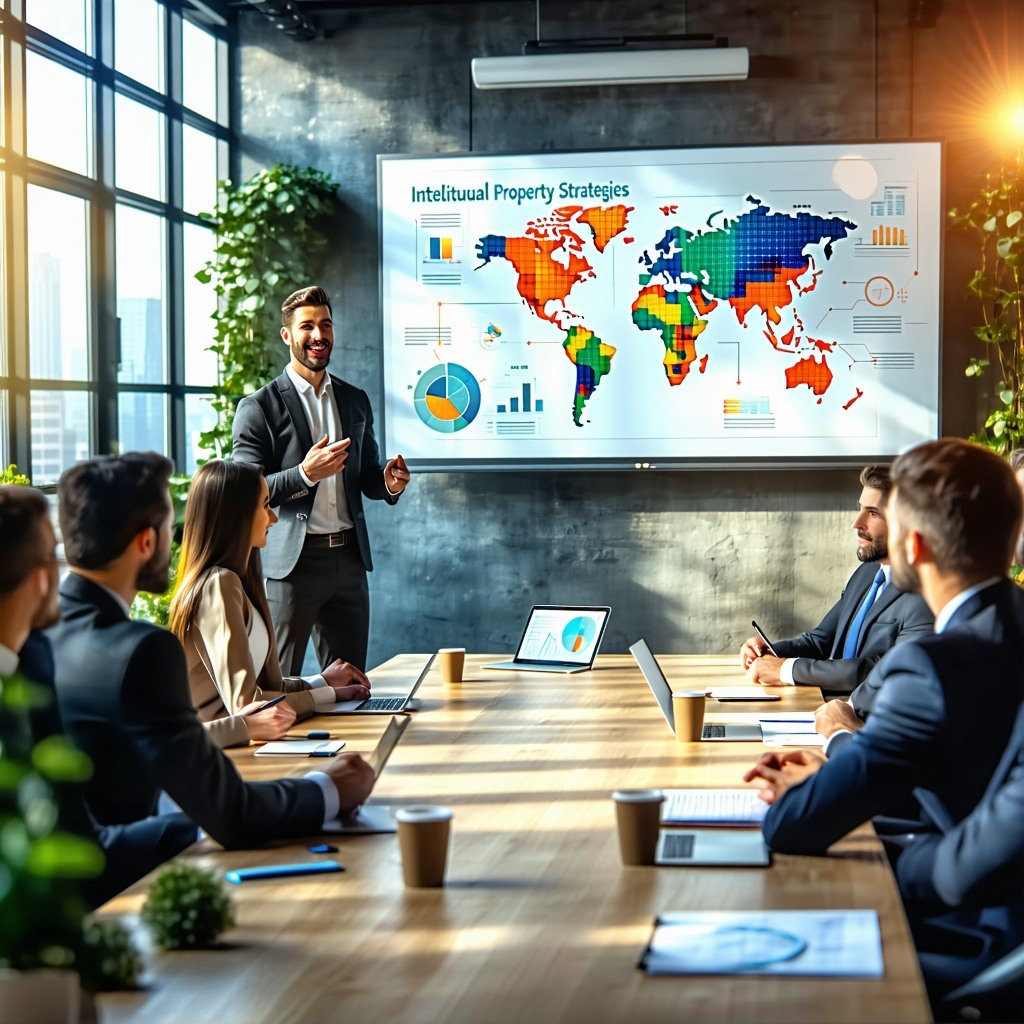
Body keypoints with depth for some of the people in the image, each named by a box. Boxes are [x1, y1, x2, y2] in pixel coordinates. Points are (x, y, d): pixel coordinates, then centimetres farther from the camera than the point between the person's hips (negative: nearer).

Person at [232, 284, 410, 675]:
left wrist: (389, 483, -1)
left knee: (349, 684, 7)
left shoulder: (356, 401, 16)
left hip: (349, 559, 5)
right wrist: (304, 474, -21)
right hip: (291, 563, -5)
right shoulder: (258, 408, -2)